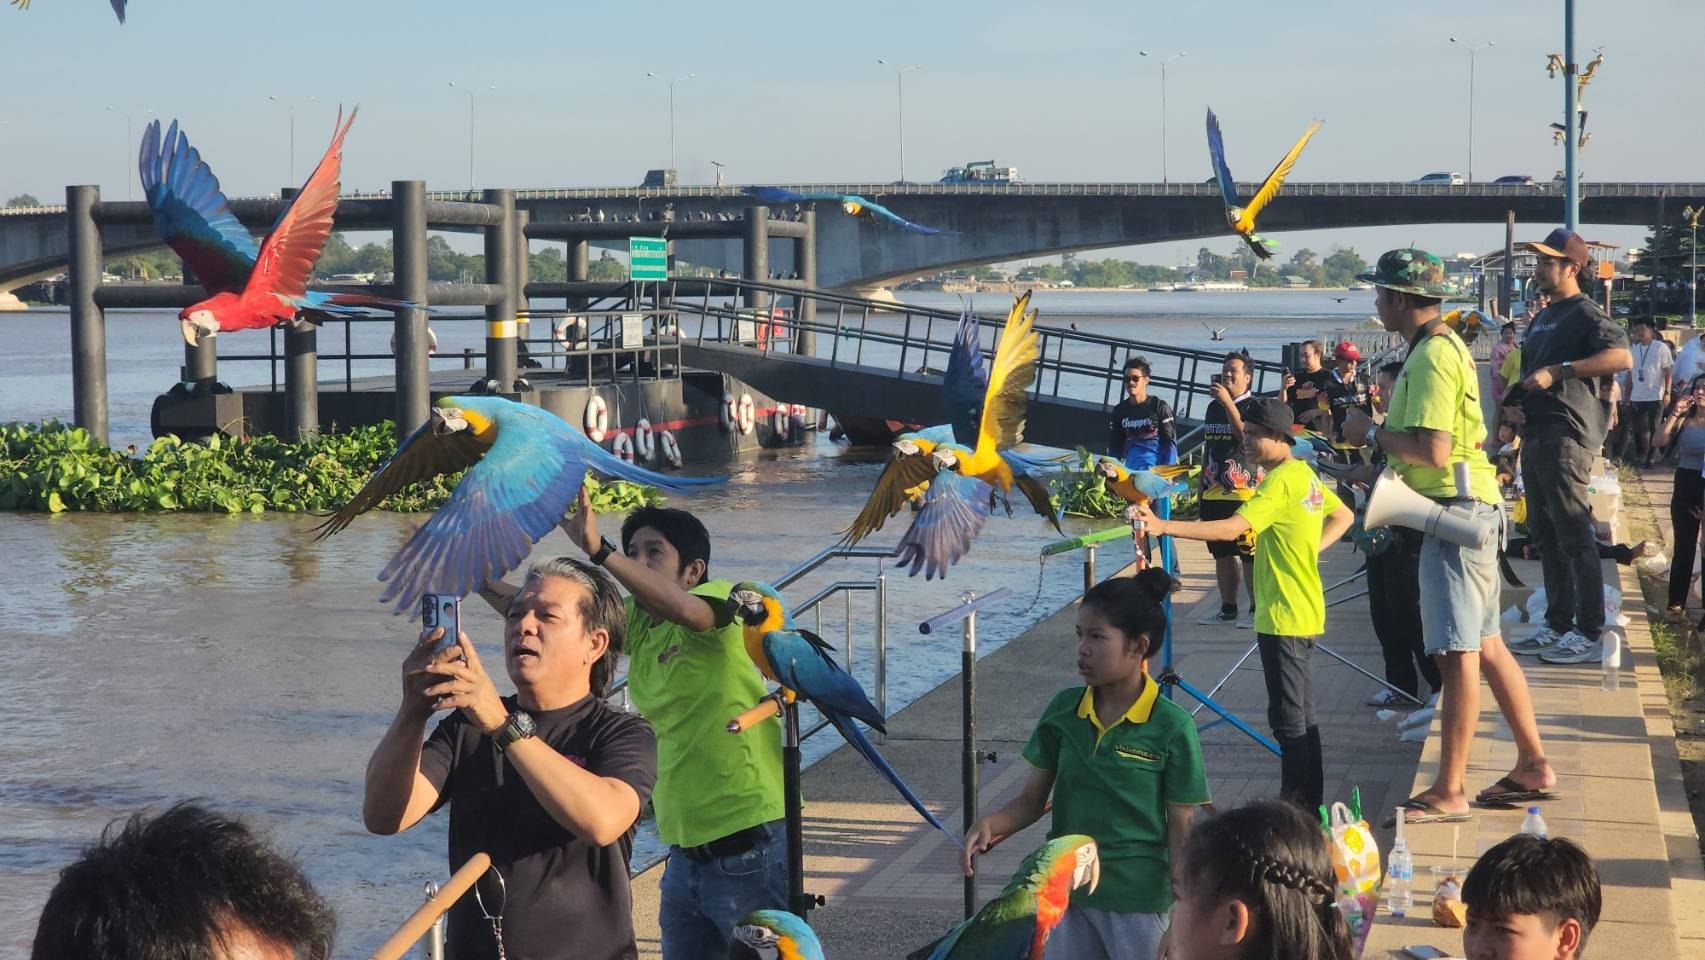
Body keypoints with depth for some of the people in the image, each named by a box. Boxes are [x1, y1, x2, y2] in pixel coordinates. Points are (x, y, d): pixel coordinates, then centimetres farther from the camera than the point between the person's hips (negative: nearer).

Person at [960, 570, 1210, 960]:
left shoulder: (1172, 727, -13)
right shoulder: (1062, 711, -2)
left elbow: (1182, 833, -8)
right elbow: (1032, 800, 4)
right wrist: (991, 824, -16)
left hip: (1137, 900, -4)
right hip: (1065, 891, 4)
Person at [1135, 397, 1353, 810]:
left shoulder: (1280, 481, -19)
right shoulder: (1306, 474, 10)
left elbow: (1232, 528, -30)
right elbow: (1343, 516, 25)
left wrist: (1162, 526, -36)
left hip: (1284, 617, -10)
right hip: (1304, 611, 10)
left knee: (1289, 718, -6)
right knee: (1302, 716, 16)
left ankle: (1296, 805, -4)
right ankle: (1309, 800, 24)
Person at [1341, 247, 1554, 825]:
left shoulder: (1431, 356, -17)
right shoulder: (1446, 345, 16)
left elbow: (1432, 451, -25)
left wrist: (1370, 432, -10)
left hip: (1456, 511, -11)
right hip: (1470, 505, 11)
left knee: (1458, 653, -7)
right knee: (1485, 644, 15)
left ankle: (1448, 793, -5)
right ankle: (1533, 765, 21)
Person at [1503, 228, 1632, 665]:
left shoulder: (1585, 313, -8)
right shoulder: (1543, 317, 20)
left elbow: (1621, 357, -24)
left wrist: (1558, 370, -25)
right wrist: (1515, 400, 12)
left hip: (1566, 436, -10)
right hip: (1536, 433, 10)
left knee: (1573, 537, -9)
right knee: (1544, 533, 13)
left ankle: (1589, 633, -6)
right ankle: (1557, 624, 20)